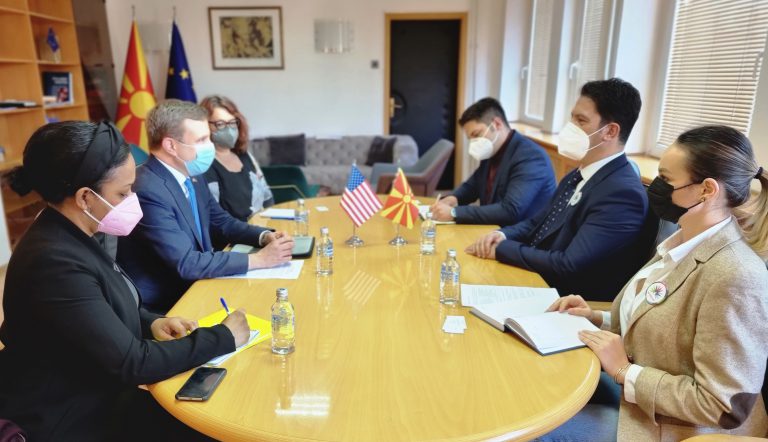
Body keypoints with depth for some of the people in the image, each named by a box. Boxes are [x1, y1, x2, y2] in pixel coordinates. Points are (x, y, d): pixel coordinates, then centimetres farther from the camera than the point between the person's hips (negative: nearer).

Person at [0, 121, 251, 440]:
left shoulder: (72, 236, -2)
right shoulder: (54, 263, -30)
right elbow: (133, 363, -28)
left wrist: (153, 323, -5)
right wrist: (224, 337, -19)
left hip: (103, 396, 8)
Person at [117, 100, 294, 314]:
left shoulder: (192, 176, 2)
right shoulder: (148, 191, -24)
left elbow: (221, 221, 14)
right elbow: (186, 263, -25)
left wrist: (266, 236, -4)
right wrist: (259, 259, -22)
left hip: (193, 286, 7)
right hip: (162, 305, -7)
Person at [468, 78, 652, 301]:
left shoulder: (623, 193, -21)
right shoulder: (578, 175, 8)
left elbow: (569, 266, -25)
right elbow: (538, 222, 16)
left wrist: (501, 248, -16)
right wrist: (503, 235, -5)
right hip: (533, 281, 7)